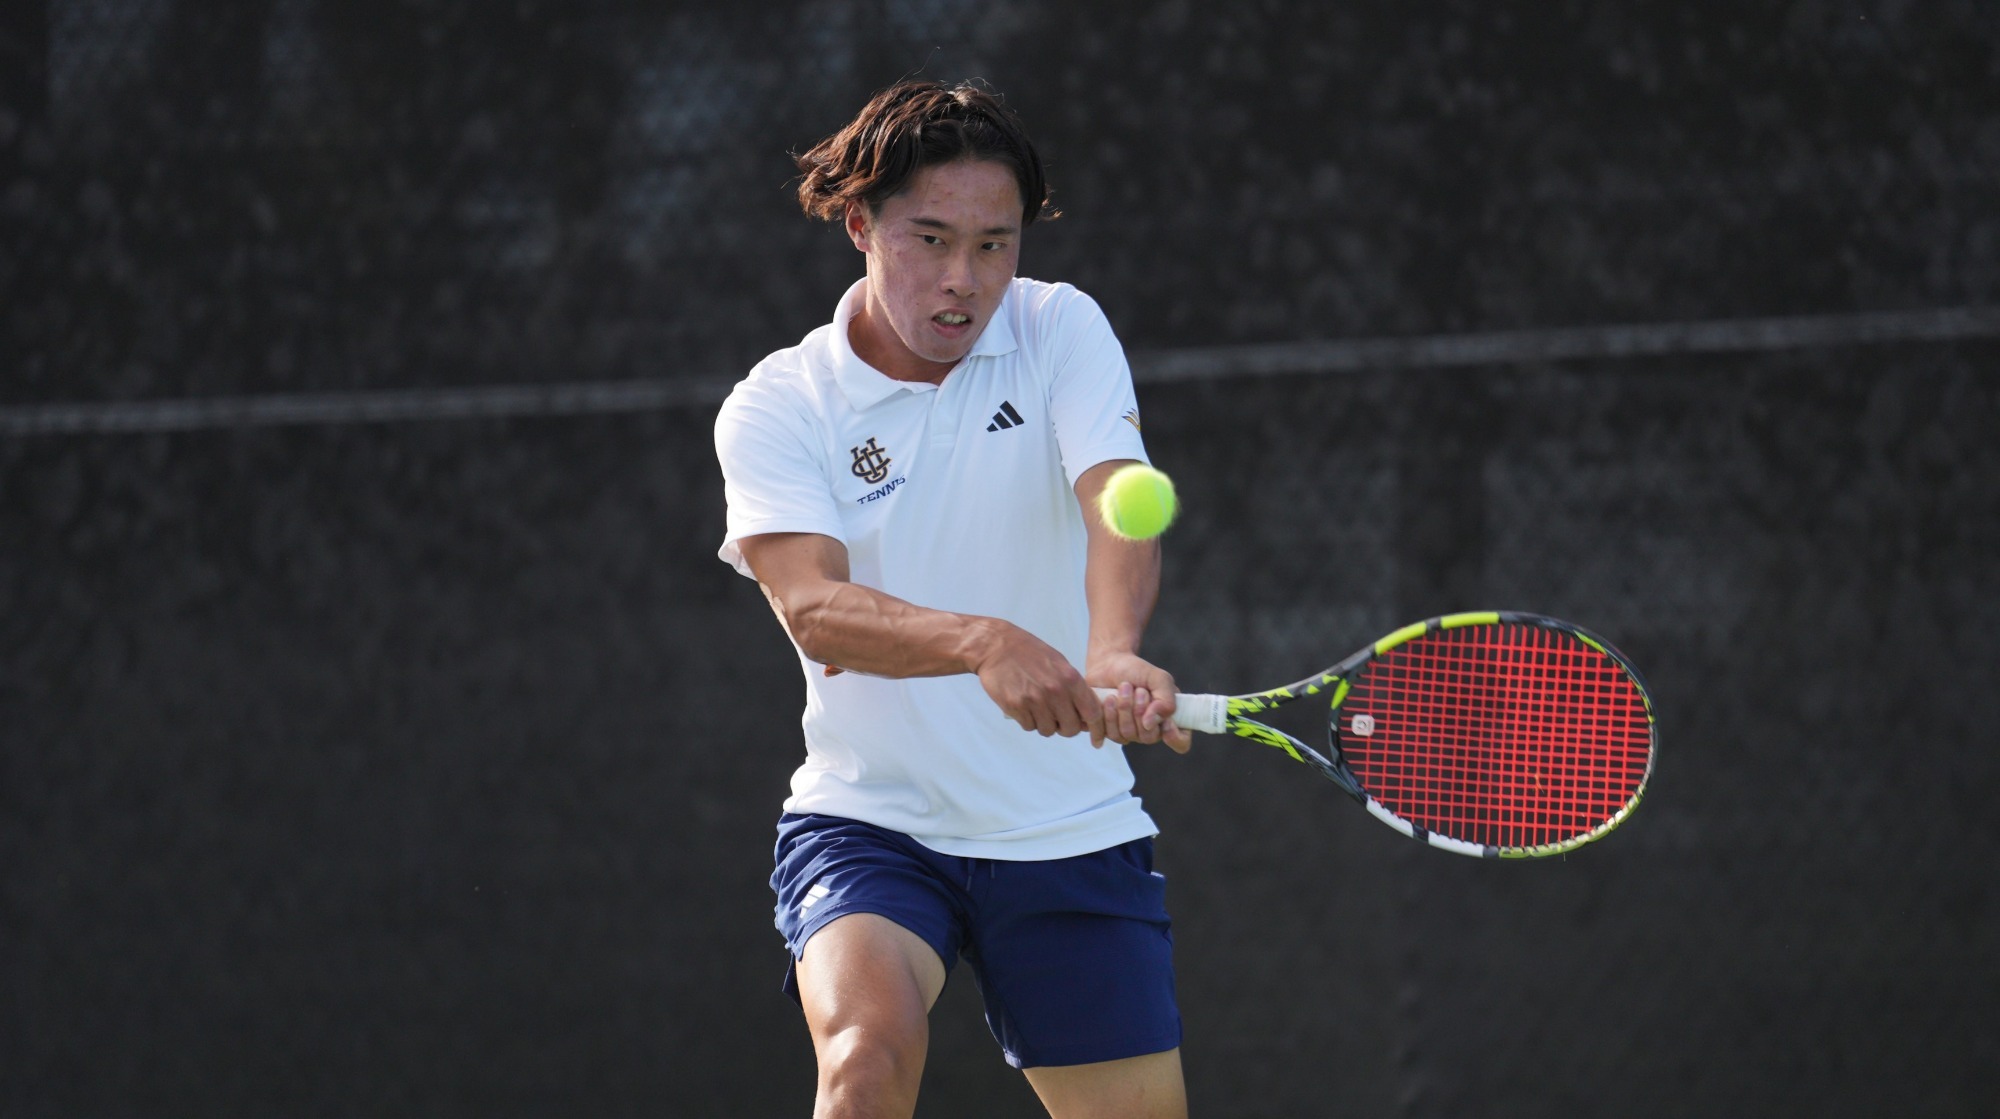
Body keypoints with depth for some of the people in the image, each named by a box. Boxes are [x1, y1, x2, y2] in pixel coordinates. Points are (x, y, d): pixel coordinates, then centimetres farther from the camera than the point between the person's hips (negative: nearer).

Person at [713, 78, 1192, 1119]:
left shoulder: (1061, 332, -2)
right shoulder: (774, 409, -6)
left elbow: (1117, 503, -20)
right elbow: (812, 609, -23)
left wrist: (1114, 653, -42)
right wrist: (982, 643, -42)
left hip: (1070, 832, 2)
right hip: (867, 822, -2)